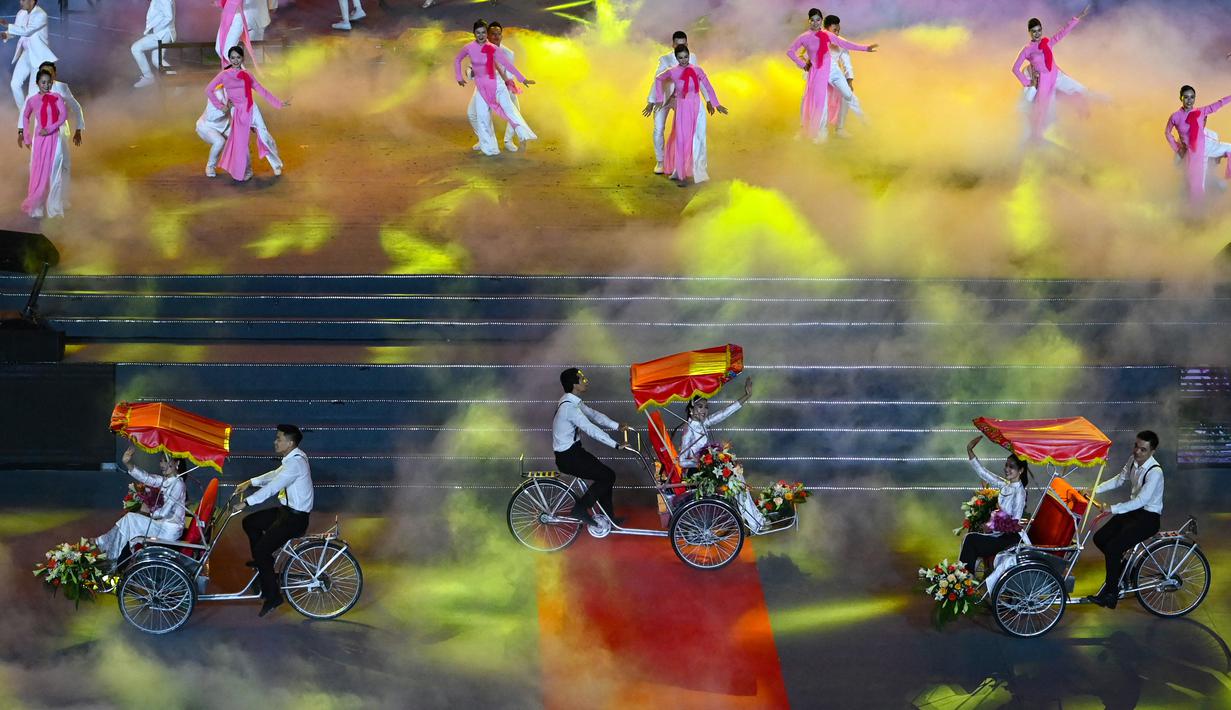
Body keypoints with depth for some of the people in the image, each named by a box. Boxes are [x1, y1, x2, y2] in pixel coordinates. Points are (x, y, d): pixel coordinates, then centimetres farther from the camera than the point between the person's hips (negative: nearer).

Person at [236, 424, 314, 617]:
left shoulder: (295, 463, -25)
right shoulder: (293, 458, 7)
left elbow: (272, 487, -28)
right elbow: (275, 475, 20)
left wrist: (246, 503, -26)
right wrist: (250, 482, 13)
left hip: (295, 518, -10)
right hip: (287, 510, 10)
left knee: (261, 550, -12)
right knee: (250, 522, 16)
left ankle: (272, 596, -3)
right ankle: (262, 562, 27)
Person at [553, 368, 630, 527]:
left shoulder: (573, 402, 7)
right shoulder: (569, 407, -25)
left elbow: (594, 415, 9)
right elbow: (591, 429, -28)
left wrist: (617, 426, -3)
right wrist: (616, 445, -25)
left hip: (573, 450, 10)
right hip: (568, 457, -10)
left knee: (604, 474, 14)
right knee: (608, 476, -8)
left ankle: (608, 516, 23)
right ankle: (580, 509, -1)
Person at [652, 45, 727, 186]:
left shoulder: (697, 70, -5)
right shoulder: (673, 72, -4)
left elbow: (708, 86, 2)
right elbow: (659, 79, 13)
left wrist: (716, 104, 5)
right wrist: (660, 98, 13)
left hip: (696, 107, 1)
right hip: (682, 109, -1)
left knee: (697, 140, 4)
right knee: (681, 139, -2)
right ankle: (681, 174, 7)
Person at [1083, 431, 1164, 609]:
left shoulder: (1155, 472, -26)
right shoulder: (1133, 461, -1)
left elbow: (1141, 500, -32)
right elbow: (1119, 480, 15)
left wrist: (1112, 509, -35)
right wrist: (1095, 490, 5)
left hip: (1149, 517, -8)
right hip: (1133, 510, 8)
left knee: (1113, 547, -20)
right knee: (1100, 538, 2)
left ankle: (1111, 593, -6)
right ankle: (1122, 566, 25)